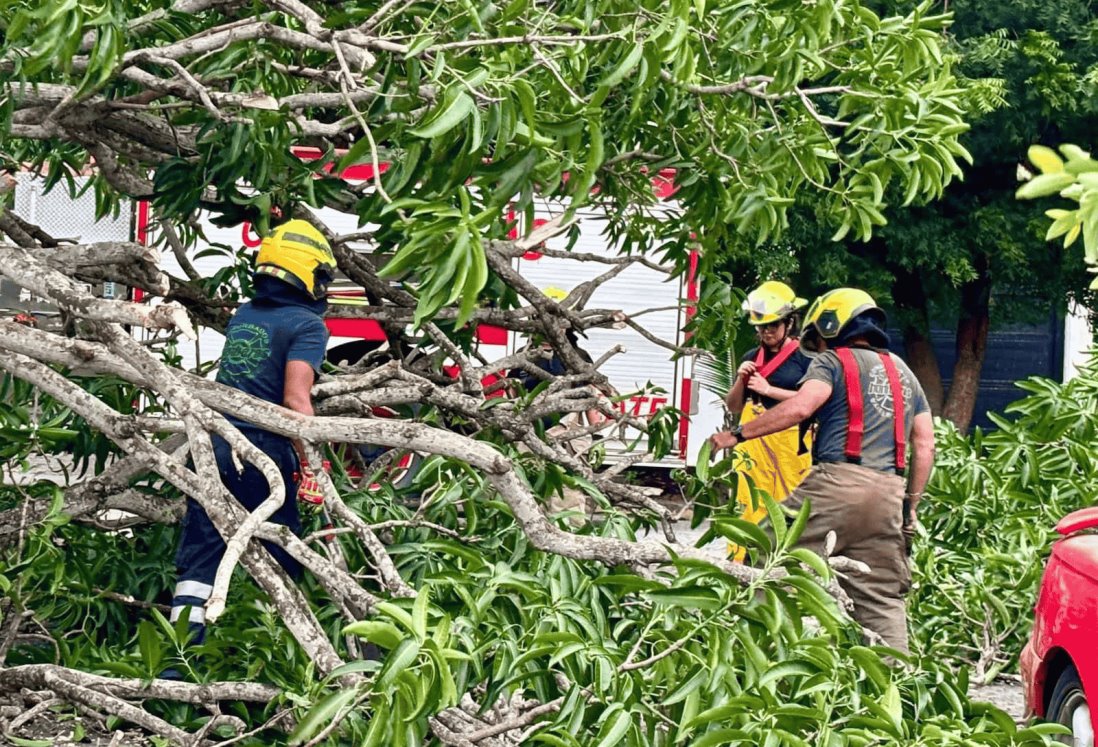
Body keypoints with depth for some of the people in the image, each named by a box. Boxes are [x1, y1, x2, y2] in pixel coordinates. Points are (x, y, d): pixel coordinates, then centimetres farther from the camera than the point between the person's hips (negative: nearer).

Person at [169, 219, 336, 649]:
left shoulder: (242, 316, 14)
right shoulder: (307, 325, -6)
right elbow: (295, 399, -16)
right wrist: (314, 465, -16)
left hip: (213, 443, 6)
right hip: (262, 452, -6)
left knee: (198, 561, 5)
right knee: (281, 566, 7)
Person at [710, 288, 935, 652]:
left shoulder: (833, 361, 6)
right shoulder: (904, 372, 25)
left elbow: (800, 407, -13)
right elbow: (925, 446, 19)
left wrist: (737, 433, -9)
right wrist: (910, 505, 21)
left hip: (836, 484, -6)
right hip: (887, 496, 6)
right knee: (882, 600, 8)